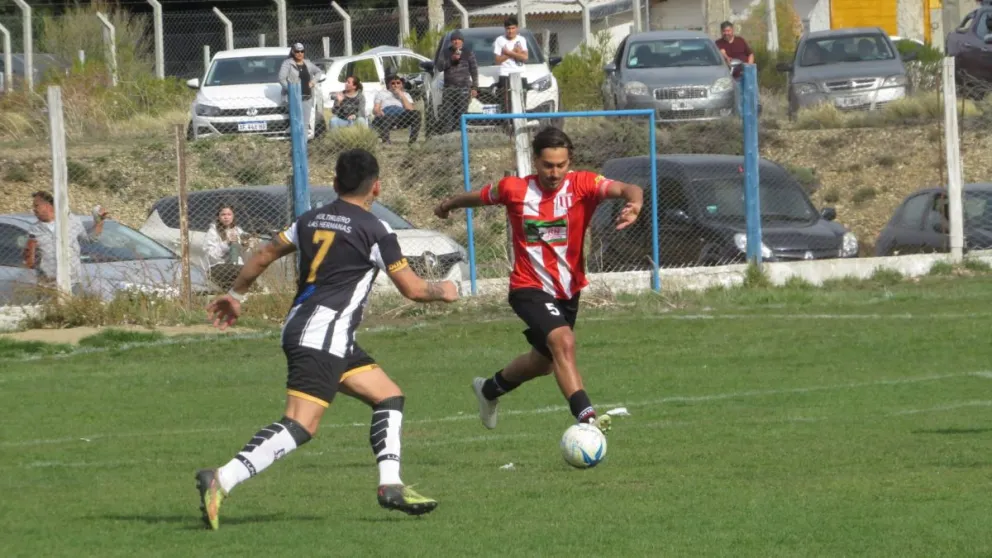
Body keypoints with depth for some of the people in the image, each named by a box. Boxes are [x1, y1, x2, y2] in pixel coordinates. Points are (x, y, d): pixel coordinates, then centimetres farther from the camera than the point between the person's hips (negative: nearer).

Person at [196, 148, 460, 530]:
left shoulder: (312, 219, 16)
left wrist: (235, 295, 33)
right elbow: (412, 288, 0)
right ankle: (221, 481, -30)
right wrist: (443, 291, 21)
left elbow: (263, 256, 20)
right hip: (323, 337, -9)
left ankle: (390, 485, 8)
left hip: (300, 325, 9)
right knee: (300, 426, -18)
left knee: (389, 397, 15)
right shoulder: (373, 230, -4)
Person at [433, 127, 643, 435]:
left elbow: (624, 189, -31)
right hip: (530, 288, -4)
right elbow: (479, 197, 10)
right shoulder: (514, 190, -11)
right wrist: (448, 205, 29)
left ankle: (490, 389, 52)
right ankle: (585, 416, -38)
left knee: (544, 361, 23)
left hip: (568, 290, 4)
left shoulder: (582, 185, -14)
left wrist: (634, 202, -55)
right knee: (563, 341, -30)